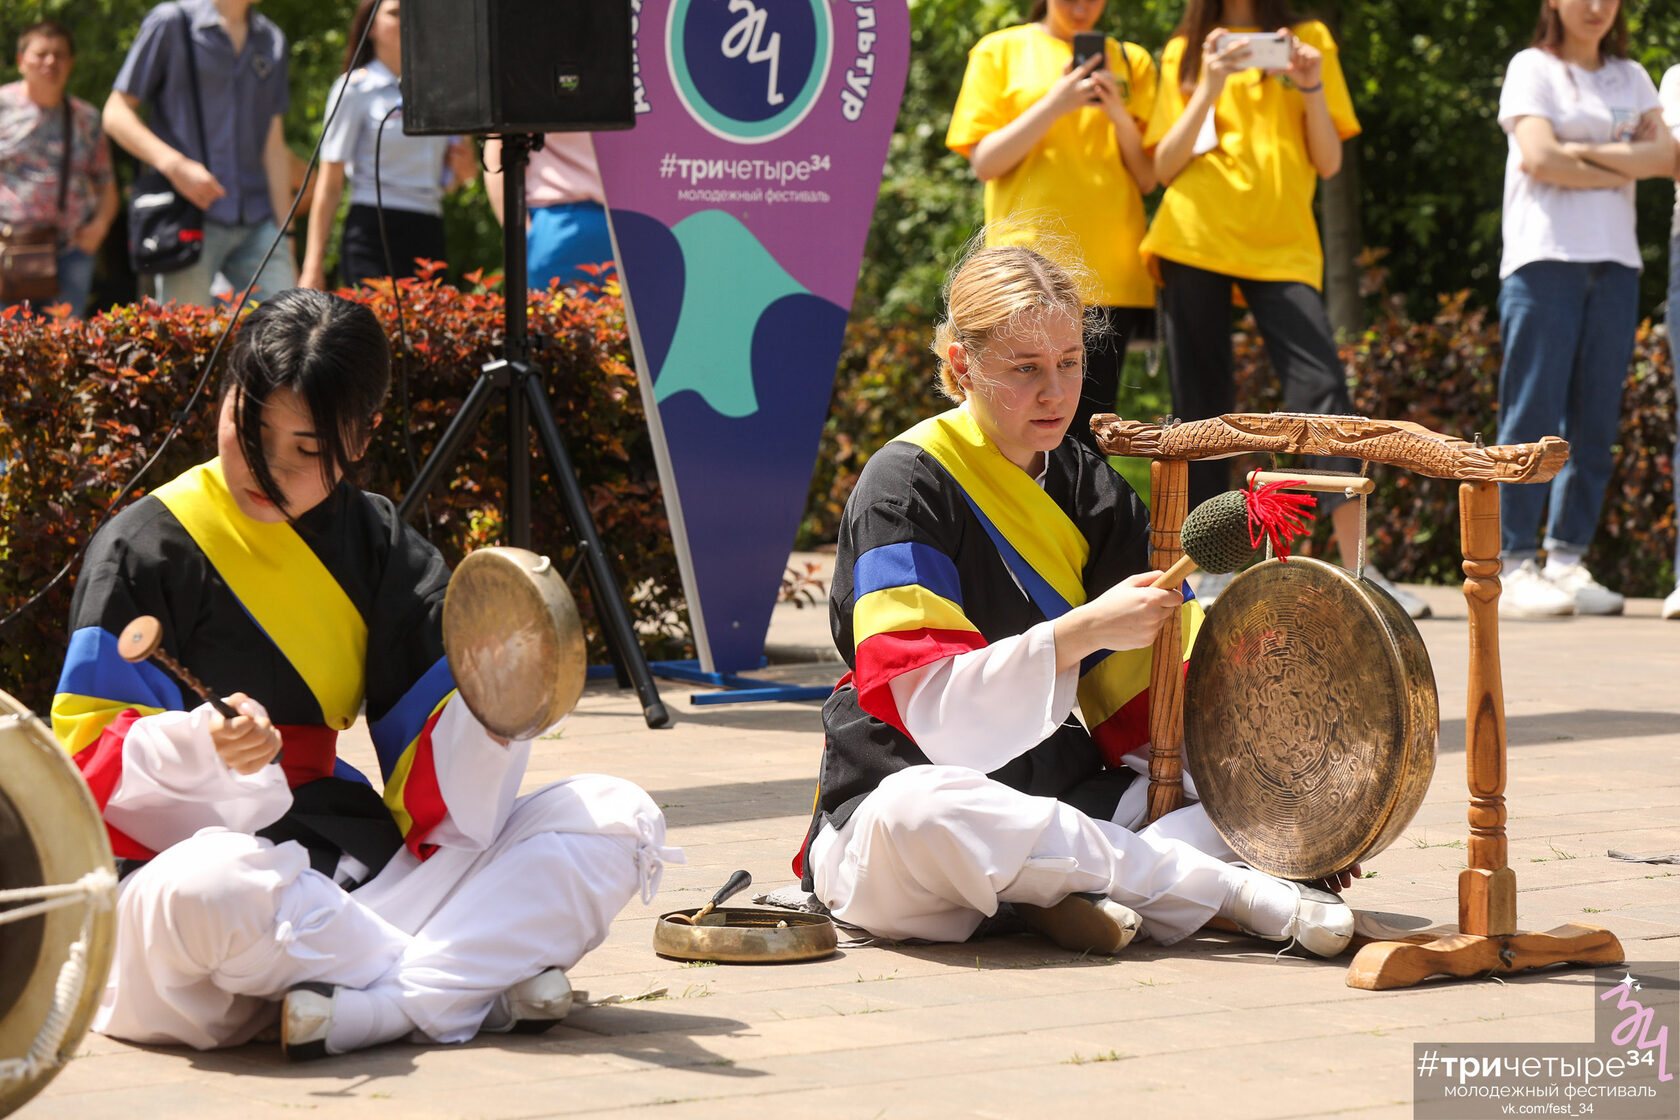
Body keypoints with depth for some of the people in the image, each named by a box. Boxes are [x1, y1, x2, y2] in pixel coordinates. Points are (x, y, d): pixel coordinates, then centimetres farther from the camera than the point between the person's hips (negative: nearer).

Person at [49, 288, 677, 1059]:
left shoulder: (380, 546, 12)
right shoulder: (144, 548, -1)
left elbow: (441, 796, 5)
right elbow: (89, 767, -8)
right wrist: (202, 747, -28)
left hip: (367, 867, 6)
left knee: (616, 818, -7)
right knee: (213, 885, -43)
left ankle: (373, 1006, -26)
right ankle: (480, 986, -23)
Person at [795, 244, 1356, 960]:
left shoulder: (1087, 486, 11)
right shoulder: (906, 484, -9)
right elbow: (925, 705, -21)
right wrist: (1084, 631, -28)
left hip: (1059, 798, 6)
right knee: (919, 811, -42)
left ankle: (1065, 889, -27)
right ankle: (1231, 888, -33)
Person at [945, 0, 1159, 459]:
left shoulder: (1131, 61, 14)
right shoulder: (1000, 52, 8)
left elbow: (1148, 179, 11)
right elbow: (984, 163, 0)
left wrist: (1120, 116, -7)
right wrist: (1054, 105, -11)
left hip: (1111, 271, 2)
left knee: (1088, 433, -2)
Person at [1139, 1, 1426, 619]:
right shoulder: (1185, 52, 11)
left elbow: (1329, 162, 5)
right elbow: (1165, 166, 2)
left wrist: (1313, 90, -12)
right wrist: (1209, 88, -11)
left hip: (1281, 247, -1)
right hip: (1194, 241, 1)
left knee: (1322, 389, -15)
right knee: (1202, 404, 1)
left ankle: (1357, 571, -18)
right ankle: (1213, 571, 6)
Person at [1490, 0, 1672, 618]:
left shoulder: (1631, 77, 18)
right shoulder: (1532, 68, 5)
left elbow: (1665, 155, 3)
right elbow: (1538, 157, -10)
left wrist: (1583, 152, -8)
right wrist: (1620, 171, -1)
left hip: (1614, 263, 5)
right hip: (1544, 258, -5)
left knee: (1596, 421, 1)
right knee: (1533, 413, -8)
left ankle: (1567, 560, 6)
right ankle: (1515, 566, -8)